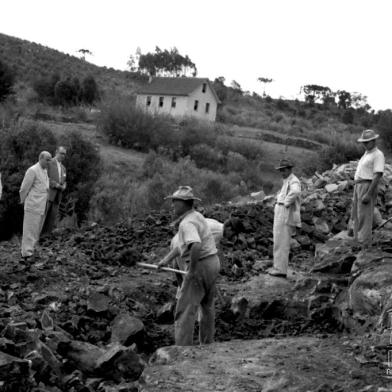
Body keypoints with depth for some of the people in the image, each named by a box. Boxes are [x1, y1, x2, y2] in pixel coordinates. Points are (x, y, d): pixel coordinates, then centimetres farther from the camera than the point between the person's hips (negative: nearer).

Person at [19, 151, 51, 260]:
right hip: (33, 206, -8)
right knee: (30, 230, -5)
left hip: (42, 206, 8)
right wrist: (23, 200, 2)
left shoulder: (45, 171, 13)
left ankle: (30, 250, 23)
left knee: (37, 231, 13)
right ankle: (27, 254, -1)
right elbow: (24, 188, -10)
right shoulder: (33, 170, -14)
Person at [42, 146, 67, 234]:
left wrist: (63, 187, 1)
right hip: (47, 194, -6)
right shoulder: (49, 162, -1)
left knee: (52, 220, 0)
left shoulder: (63, 168, 22)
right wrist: (57, 185, -13)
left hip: (57, 196, 7)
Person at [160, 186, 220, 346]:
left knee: (185, 310, -7)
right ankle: (206, 343, 34)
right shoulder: (197, 215, 12)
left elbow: (196, 246, -37)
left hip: (200, 267, -10)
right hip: (213, 262, 10)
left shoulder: (187, 223, -19)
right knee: (207, 306, 22)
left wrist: (192, 269, -26)